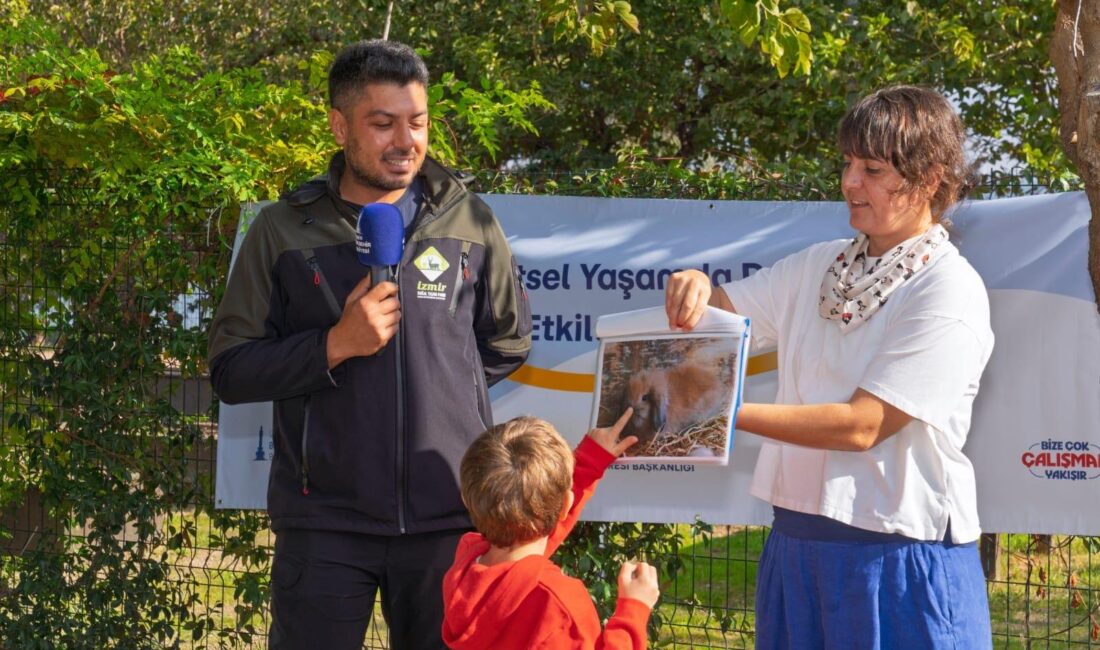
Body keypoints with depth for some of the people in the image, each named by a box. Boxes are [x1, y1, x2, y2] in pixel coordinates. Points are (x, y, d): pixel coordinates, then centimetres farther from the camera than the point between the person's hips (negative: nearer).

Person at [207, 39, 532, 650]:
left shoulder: (469, 221, 7)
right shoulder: (285, 228, 1)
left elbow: (507, 342, 20)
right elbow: (230, 369, -1)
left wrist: (438, 380, 7)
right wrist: (335, 346, -13)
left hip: (449, 514, 2)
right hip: (324, 520, -2)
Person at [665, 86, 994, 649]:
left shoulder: (950, 292, -11)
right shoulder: (818, 267, 9)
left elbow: (862, 426, -18)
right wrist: (692, 290, -14)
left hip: (903, 558, -6)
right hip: (798, 542, 6)